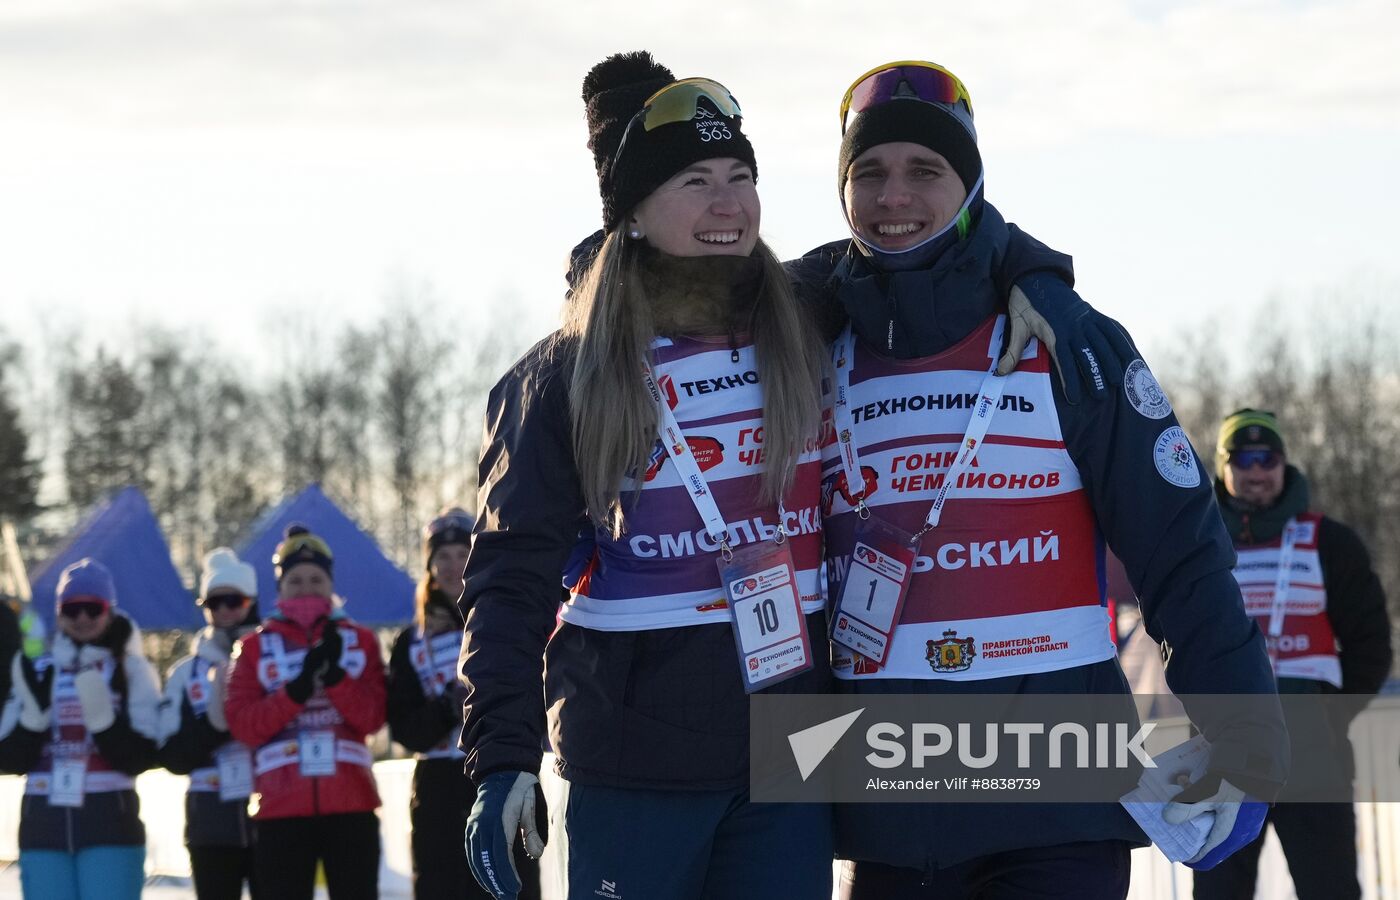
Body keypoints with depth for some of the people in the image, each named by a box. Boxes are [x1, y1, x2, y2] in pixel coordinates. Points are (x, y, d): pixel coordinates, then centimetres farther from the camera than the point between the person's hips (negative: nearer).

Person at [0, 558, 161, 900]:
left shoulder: (131, 671, 3)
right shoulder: (36, 672, 11)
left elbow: (140, 759, -5)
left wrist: (101, 715, -20)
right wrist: (35, 711, -10)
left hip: (110, 824, -3)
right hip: (44, 825, 3)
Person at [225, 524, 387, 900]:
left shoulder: (360, 640, 10)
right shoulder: (255, 647, 8)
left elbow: (372, 717, -2)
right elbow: (242, 724, -4)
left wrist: (334, 676, -17)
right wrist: (297, 690, -17)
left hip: (350, 803, 1)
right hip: (281, 807, 0)